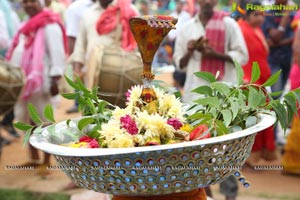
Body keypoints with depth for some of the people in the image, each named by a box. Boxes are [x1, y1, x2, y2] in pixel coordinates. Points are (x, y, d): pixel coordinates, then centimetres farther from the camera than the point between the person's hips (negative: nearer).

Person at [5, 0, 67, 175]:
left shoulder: (50, 25, -8)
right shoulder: (26, 26, 18)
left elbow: (57, 53, -14)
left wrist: (55, 79, -19)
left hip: (40, 81, -8)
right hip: (23, 81, 8)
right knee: (28, 121, 12)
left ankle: (47, 162, 5)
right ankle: (34, 158, 23)